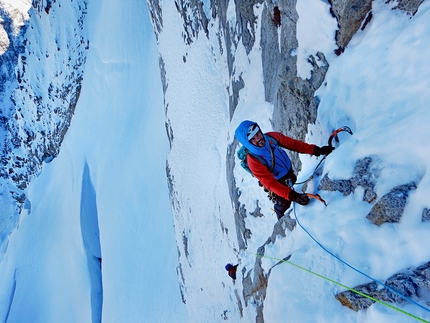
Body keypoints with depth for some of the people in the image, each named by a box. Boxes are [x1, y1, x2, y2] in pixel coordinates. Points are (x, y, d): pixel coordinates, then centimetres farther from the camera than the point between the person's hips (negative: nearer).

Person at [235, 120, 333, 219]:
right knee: (284, 204, 13)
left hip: (289, 171, 5)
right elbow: (270, 183, -40)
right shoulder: (253, 161, -39)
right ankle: (282, 219, 48)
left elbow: (293, 144, -15)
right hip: (278, 183, -5)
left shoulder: (272, 136, -25)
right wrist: (293, 196, -51)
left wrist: (316, 150, -21)